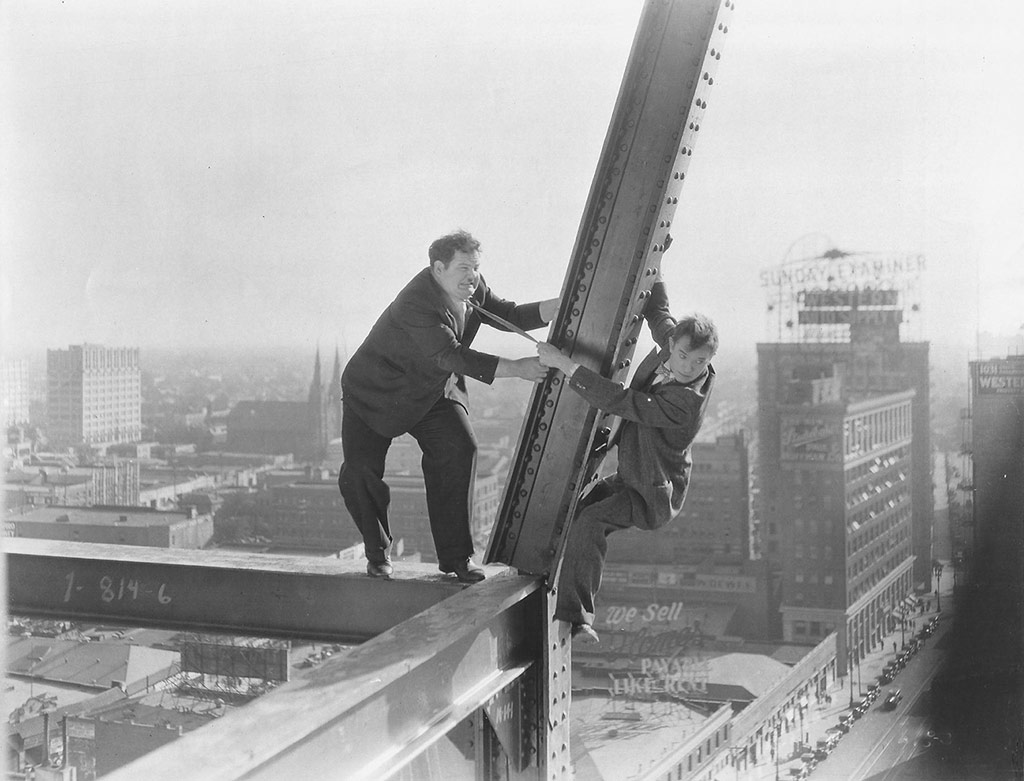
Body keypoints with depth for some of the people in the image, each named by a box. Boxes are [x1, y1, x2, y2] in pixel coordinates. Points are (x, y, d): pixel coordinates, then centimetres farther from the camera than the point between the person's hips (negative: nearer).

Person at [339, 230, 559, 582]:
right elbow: (452, 356, -42)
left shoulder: (470, 289, -8)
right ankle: (378, 553, 11)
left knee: (459, 450, -13)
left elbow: (507, 315, 0)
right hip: (374, 394, -6)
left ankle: (456, 557, -6)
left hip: (433, 392, 6)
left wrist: (561, 305, -14)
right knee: (359, 472, -13)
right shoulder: (418, 305, -34)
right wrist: (515, 368, -47)